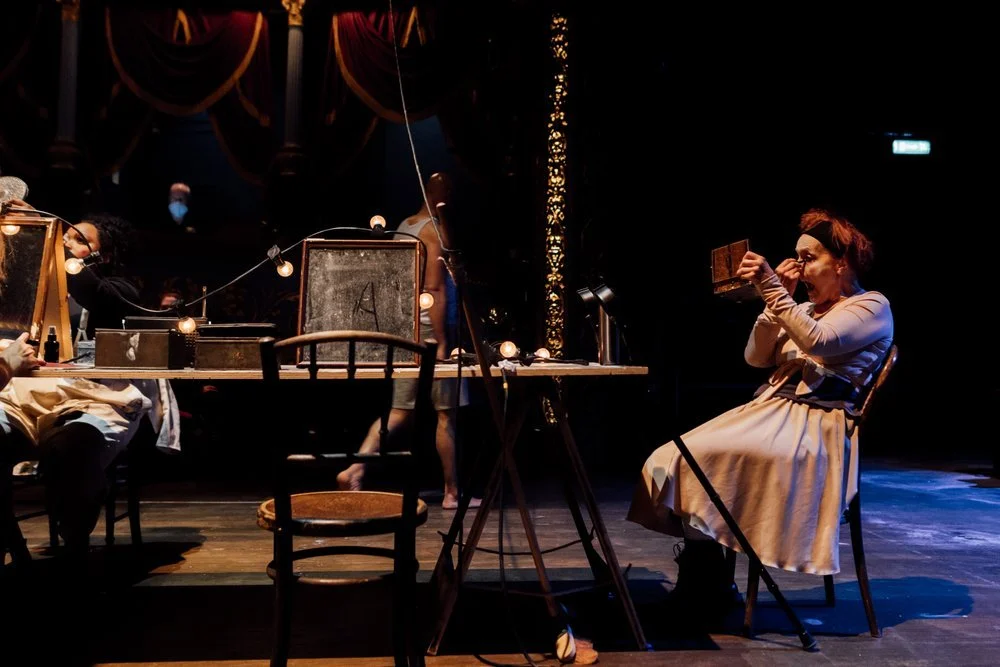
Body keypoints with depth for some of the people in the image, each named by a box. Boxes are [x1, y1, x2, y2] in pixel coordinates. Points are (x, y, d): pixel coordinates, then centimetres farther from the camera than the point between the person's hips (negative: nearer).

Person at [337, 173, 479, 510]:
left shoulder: (403, 227, 14)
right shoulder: (435, 230, -11)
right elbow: (434, 288, -17)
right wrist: (442, 342, -17)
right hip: (429, 330, -8)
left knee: (400, 411, 10)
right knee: (446, 413, 2)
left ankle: (356, 467, -1)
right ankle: (452, 492, 10)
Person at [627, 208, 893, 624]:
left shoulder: (872, 306, 2)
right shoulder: (806, 310, 24)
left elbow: (817, 342, -18)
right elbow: (756, 357, 13)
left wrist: (771, 287, -22)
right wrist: (777, 296, 5)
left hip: (816, 427, -8)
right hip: (772, 411, 8)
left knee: (705, 456, -27)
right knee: (683, 455, -17)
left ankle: (706, 594, -16)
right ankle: (700, 591, -15)